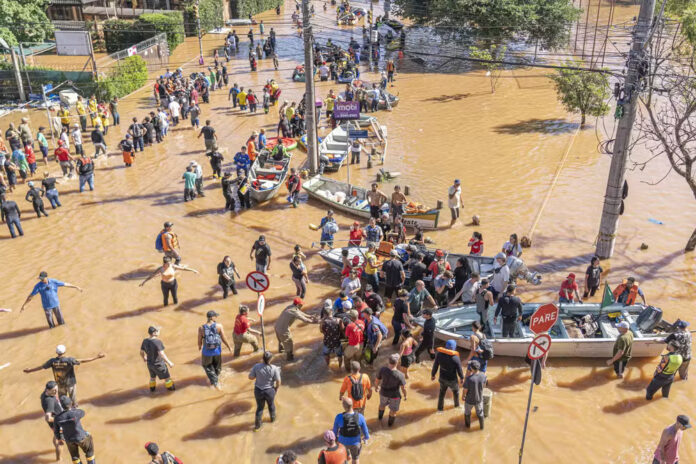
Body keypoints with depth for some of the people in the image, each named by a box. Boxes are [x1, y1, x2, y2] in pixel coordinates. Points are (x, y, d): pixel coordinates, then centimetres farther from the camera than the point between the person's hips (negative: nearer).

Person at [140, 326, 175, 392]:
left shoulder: (145, 341, -11)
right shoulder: (157, 342, -31)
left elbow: (141, 352, 2)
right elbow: (162, 354, -31)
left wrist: (144, 359, 22)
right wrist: (169, 362, -20)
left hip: (150, 363, 5)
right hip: (159, 364, -5)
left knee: (153, 376, 33)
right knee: (166, 376, 20)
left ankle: (152, 388, 49)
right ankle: (170, 387, 40)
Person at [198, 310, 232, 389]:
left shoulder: (201, 328, -15)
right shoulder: (219, 326, -17)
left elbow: (199, 341, -7)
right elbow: (224, 338, -12)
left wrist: (199, 347, 16)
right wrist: (229, 347, 4)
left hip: (207, 352, -1)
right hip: (217, 351, 1)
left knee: (207, 365, 24)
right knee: (217, 366, 27)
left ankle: (214, 382, 13)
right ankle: (216, 379, 48)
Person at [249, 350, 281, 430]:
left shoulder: (256, 366, -22)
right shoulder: (274, 369, -24)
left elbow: (250, 377, -10)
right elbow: (278, 381, -14)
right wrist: (276, 388, 6)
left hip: (258, 391, 1)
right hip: (269, 391, 0)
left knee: (260, 407, 25)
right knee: (271, 404, 30)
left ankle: (257, 424, 37)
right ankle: (273, 418, 55)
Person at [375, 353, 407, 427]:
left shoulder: (383, 369, -27)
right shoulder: (400, 375, -34)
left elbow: (377, 380, -11)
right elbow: (403, 388, -22)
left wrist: (376, 387, 11)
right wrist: (405, 395, -1)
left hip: (384, 392, 3)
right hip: (395, 395, -3)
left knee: (383, 404, 36)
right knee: (393, 409, 29)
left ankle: (380, 417, 62)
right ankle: (390, 423, 53)